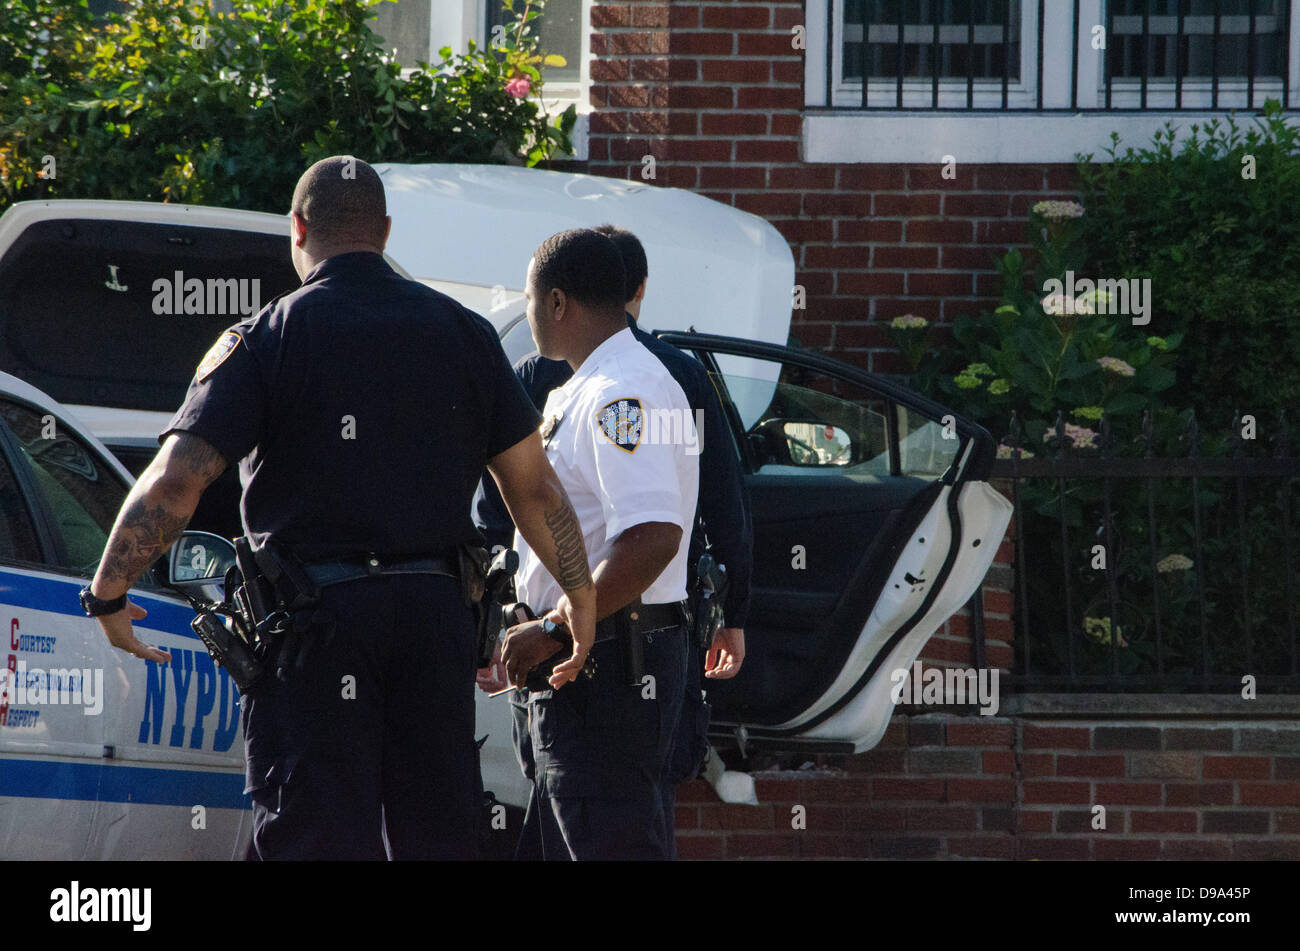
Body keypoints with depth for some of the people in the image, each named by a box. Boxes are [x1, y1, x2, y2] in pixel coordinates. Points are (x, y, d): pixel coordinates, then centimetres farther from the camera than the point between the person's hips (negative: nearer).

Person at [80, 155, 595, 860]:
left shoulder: (267, 337, -4)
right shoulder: (463, 333, 9)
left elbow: (174, 484, -12)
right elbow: (536, 488, 10)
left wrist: (107, 593, 0)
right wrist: (580, 594, 23)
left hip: (314, 614, -4)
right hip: (433, 614, 4)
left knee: (315, 836, -4)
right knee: (437, 834, 10)